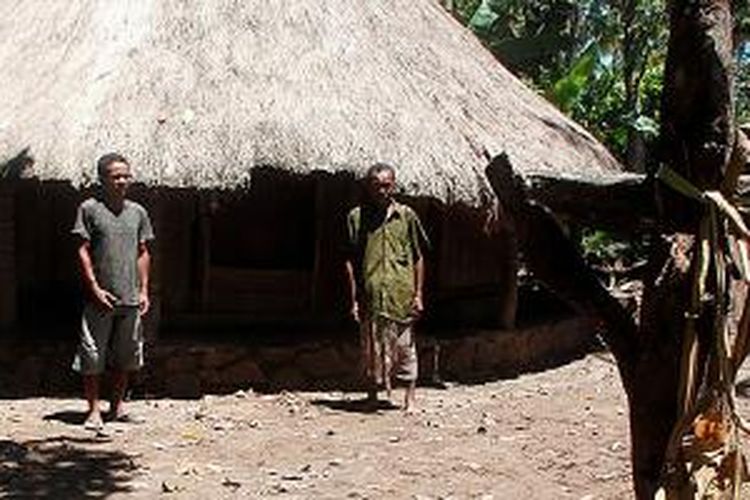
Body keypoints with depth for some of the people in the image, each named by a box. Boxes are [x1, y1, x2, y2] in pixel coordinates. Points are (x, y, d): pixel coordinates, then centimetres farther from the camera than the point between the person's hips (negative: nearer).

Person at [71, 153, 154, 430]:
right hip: (100, 298, -4)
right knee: (92, 355, -1)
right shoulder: (89, 209, -3)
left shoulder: (138, 212, 9)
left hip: (130, 298, 4)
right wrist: (95, 288, -11)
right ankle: (94, 409, 9)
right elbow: (83, 251, -4)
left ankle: (117, 404, 23)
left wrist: (144, 290, 6)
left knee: (125, 355, 11)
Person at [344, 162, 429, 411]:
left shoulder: (406, 216, 4)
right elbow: (350, 261, 5)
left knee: (404, 345, 5)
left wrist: (418, 294, 3)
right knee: (371, 347, 7)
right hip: (370, 295, 0)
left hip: (401, 294, 0)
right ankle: (372, 395, 20)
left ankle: (409, 397, 15)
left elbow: (418, 257, 8)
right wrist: (353, 299, 1)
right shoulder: (356, 217, 3)